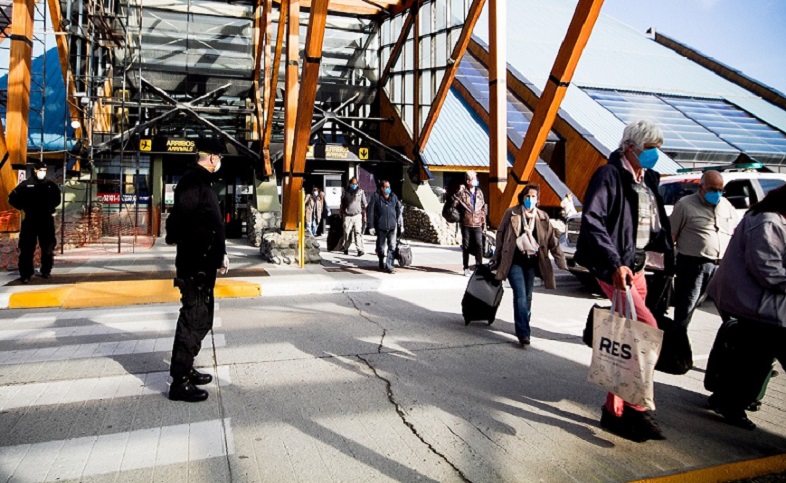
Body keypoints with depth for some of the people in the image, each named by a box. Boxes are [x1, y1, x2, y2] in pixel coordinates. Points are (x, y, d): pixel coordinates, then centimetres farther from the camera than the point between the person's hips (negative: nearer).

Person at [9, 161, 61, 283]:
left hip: (46, 221, 2)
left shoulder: (51, 185, 5)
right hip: (30, 221, -2)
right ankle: (25, 274, 2)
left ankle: (46, 271, 23)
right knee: (27, 248, -2)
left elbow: (57, 199, 18)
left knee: (48, 248, 9)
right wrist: (24, 207, -1)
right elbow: (12, 198, 4)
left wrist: (50, 207, 6)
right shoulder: (26, 184, 0)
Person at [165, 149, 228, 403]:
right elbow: (179, 218, -24)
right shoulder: (192, 181, -14)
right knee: (193, 319, -5)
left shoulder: (203, 182, 18)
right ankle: (179, 381, 4)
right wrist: (179, 261, -22)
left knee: (201, 318, 18)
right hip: (194, 265, -10)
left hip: (205, 263, 10)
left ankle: (186, 368, 30)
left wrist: (220, 253, 18)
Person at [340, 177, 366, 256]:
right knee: (347, 233, 4)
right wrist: (341, 213, 12)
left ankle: (360, 250, -10)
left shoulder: (360, 192, 4)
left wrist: (364, 215, 4)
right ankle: (346, 248, 19)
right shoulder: (345, 191, 7)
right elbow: (342, 204, 15)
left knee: (358, 232, -9)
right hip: (347, 216, 2)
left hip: (357, 215, -1)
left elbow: (364, 205, 7)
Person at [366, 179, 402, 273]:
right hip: (381, 227, -2)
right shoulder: (375, 197, -4)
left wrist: (401, 225, 11)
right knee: (382, 247, 12)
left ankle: (389, 266, -3)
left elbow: (399, 211, 12)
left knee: (392, 246, -6)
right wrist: (371, 226, -8)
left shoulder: (393, 197, 7)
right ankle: (382, 264, 31)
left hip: (392, 226, 2)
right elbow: (370, 211, -4)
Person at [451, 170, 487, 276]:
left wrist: (484, 222, 14)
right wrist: (459, 192, -20)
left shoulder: (479, 192, 11)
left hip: (477, 224, 2)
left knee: (479, 245, -7)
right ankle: (466, 268, 13)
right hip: (466, 224, -2)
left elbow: (483, 208, 17)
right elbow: (454, 204, -12)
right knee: (466, 246, 5)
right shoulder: (462, 192, -1)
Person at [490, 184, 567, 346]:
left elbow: (552, 241, 6)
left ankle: (523, 326, 29)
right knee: (520, 295, -13)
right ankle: (523, 333, -14)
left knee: (527, 296, 12)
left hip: (531, 261, 3)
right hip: (514, 261, -3)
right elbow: (500, 236, 6)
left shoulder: (543, 217, 5)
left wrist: (561, 262, 3)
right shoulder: (511, 214, -2)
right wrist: (496, 258, 8)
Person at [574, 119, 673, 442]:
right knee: (647, 329, -19)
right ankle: (634, 408, -5)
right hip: (614, 268, -8)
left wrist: (666, 261, 12)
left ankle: (614, 411, 21)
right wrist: (614, 263, -27)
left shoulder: (648, 180, 15)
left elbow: (657, 227, 20)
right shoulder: (610, 175, -10)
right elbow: (592, 219, -21)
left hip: (637, 268, 9)